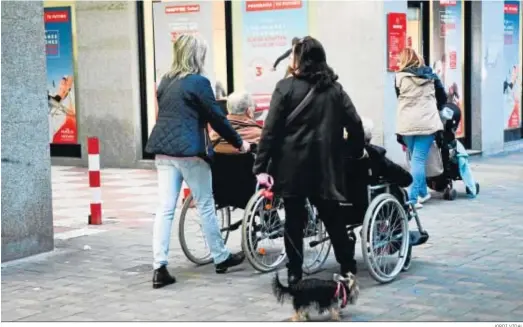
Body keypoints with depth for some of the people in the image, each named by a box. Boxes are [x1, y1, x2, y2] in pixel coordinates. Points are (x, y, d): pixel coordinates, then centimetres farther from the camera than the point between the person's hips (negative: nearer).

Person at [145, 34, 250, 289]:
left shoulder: (166, 81, 14)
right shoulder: (198, 82, -8)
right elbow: (217, 118, -6)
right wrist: (238, 143, 6)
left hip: (163, 148, 7)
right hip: (189, 150, -6)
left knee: (165, 208, 3)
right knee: (206, 205, 7)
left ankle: (159, 268, -3)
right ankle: (221, 258, 21)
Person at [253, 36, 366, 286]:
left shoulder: (286, 87, -6)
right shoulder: (334, 89, 5)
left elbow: (271, 129, -11)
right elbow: (355, 123, 4)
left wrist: (261, 166, -10)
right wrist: (358, 151, 21)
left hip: (292, 164, -3)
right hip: (325, 164, 3)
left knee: (294, 218, 5)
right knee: (332, 216, 14)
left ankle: (294, 271, 8)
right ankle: (348, 267, 19)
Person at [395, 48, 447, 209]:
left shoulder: (400, 77, 1)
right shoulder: (431, 76, 8)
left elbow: (399, 98, 9)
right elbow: (442, 98, 15)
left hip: (407, 124, 0)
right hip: (427, 122, 0)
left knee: (415, 159, 16)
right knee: (419, 159, -3)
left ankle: (423, 193, 24)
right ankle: (412, 198, -12)